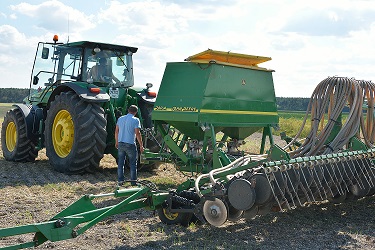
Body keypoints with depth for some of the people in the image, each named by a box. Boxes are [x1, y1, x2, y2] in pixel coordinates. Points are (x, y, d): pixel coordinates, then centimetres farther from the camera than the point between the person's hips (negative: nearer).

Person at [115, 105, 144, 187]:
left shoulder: (120, 118, 8)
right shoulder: (135, 120, -9)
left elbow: (116, 131, 12)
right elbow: (137, 134, -13)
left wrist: (117, 142, 23)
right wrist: (141, 145, -6)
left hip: (120, 144, 5)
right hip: (130, 144, -5)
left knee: (120, 162, 10)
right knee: (133, 163, 6)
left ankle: (120, 181, 13)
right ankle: (133, 181, 9)